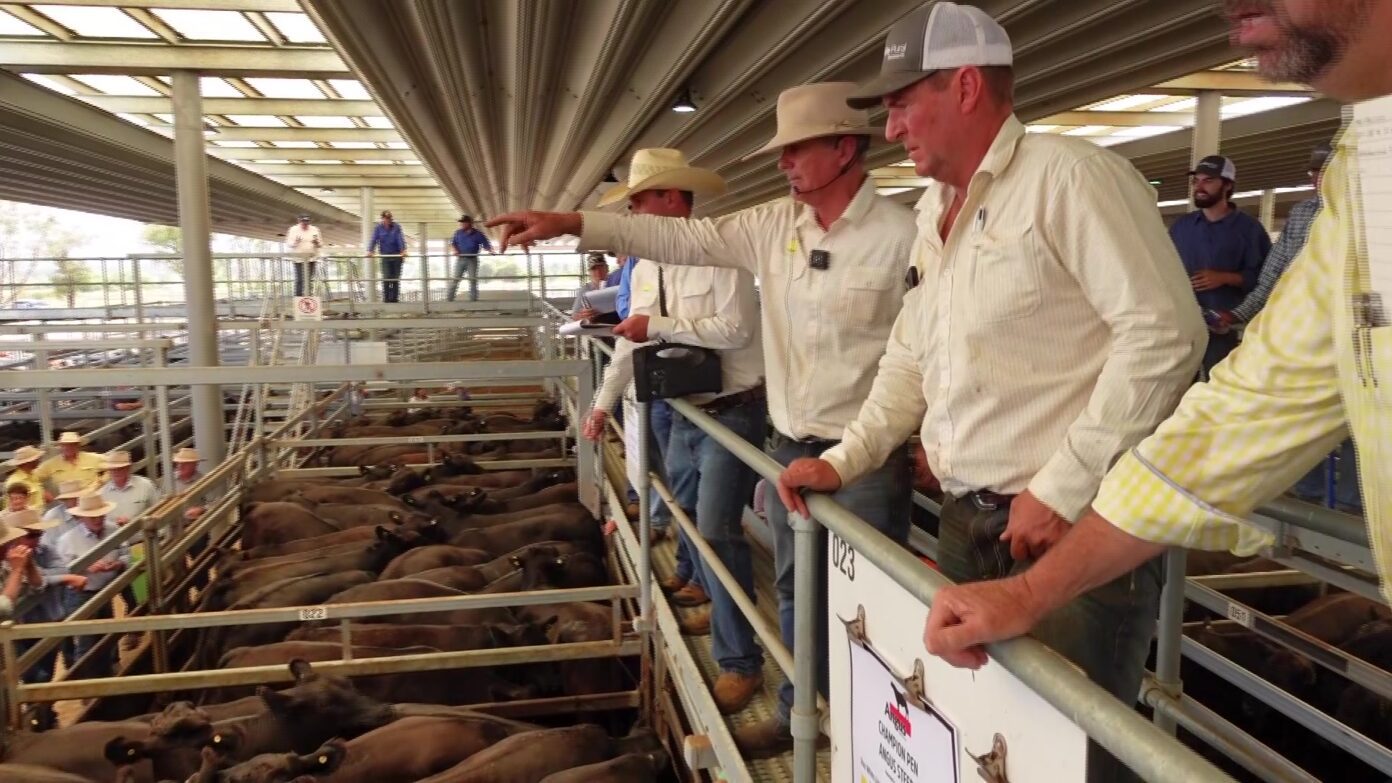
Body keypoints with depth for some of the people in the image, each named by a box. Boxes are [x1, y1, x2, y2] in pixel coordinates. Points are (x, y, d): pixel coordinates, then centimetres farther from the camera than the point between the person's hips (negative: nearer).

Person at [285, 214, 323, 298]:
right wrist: (295, 242, -21)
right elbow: (289, 244, 0)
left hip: (311, 258, 3)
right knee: (299, 279, -10)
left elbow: (321, 244, 14)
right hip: (298, 258, -3)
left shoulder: (314, 230, 11)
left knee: (309, 279, -1)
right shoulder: (293, 230, 4)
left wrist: (317, 242, -10)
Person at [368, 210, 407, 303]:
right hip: (385, 255, -1)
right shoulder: (378, 228, 0)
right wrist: (370, 251, -22)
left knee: (396, 278, 5)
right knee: (386, 277, -9)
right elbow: (374, 239, -8)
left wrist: (403, 250, -25)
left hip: (397, 255, 1)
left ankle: (394, 298, 12)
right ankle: (386, 298, -4)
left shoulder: (397, 227, -1)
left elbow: (400, 239, -10)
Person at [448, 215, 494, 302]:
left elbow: (485, 244, -1)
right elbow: (453, 242, 13)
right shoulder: (458, 232, 4)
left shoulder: (478, 234, -2)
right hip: (460, 259, 1)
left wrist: (490, 250, -21)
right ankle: (449, 298, 3)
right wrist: (455, 250, -6)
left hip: (472, 260, -1)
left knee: (473, 280, 3)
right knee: (455, 279, 0)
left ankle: (473, 299, 9)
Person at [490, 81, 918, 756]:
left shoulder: (901, 235, -13)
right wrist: (570, 223, -5)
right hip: (789, 447, 7)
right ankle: (799, 712, 40)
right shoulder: (774, 225, 4)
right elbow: (681, 238, 1)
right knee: (795, 590, 20)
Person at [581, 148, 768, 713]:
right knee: (685, 521, 20)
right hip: (686, 416, 9)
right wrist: (603, 403, 16)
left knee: (717, 532, -13)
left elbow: (736, 327, -25)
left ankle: (740, 663, -1)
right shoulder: (646, 269, 8)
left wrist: (660, 326, -21)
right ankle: (721, 608, 43)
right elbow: (631, 342, 15)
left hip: (734, 413, -8)